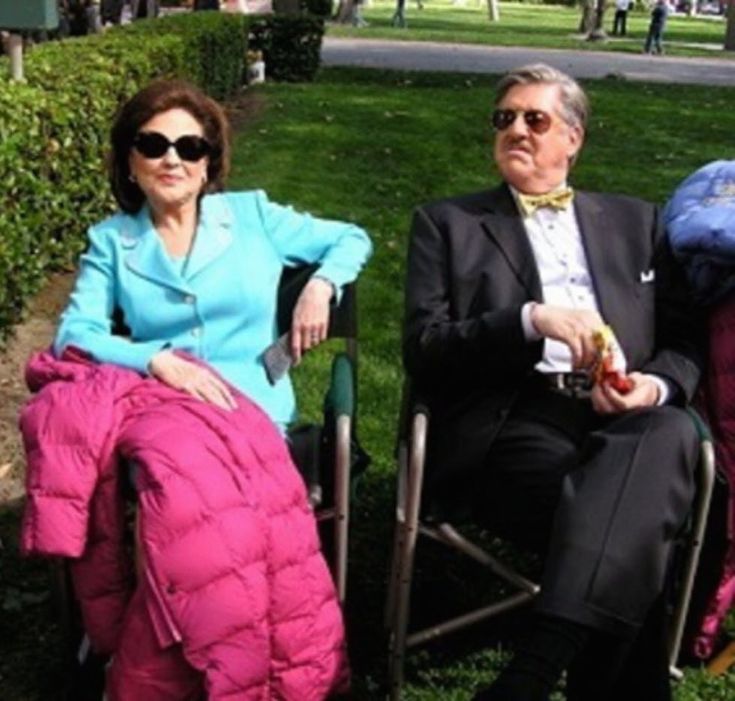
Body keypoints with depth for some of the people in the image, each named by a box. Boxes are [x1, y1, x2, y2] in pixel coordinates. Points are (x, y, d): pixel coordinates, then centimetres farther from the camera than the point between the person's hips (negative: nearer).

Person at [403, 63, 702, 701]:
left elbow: (684, 341, 19)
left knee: (670, 431, -35)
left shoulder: (635, 222, 25)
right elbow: (423, 351, 4)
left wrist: (656, 386, -7)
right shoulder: (448, 223, 17)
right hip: (510, 426, -2)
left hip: (624, 422, 3)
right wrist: (531, 320, -12)